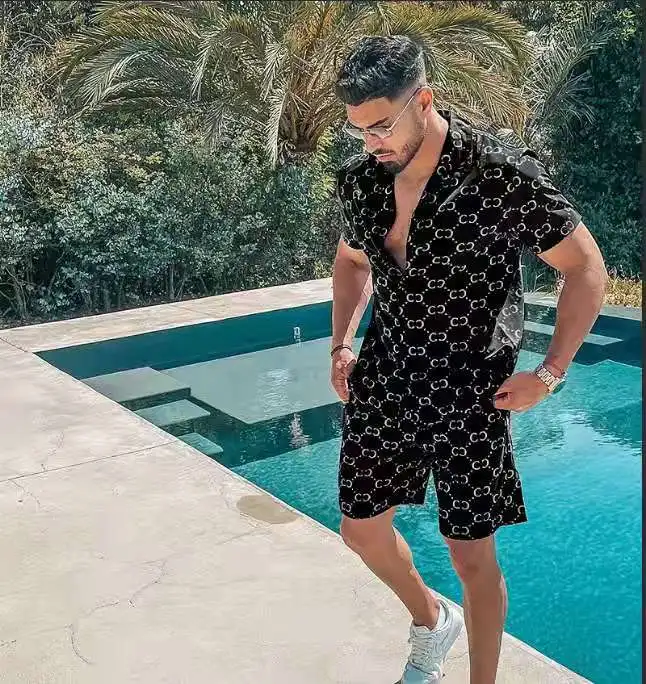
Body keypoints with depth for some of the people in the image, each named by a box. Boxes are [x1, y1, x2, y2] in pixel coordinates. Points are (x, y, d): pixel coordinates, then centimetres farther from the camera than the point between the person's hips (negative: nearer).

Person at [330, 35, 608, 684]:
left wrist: (549, 374, -12)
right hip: (384, 377, 5)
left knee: (471, 554, 3)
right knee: (361, 529, 14)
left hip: (471, 389, -5)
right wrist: (342, 344, 6)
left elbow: (586, 268, -8)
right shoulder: (359, 178, -2)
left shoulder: (502, 175, -18)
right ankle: (430, 618, 45)